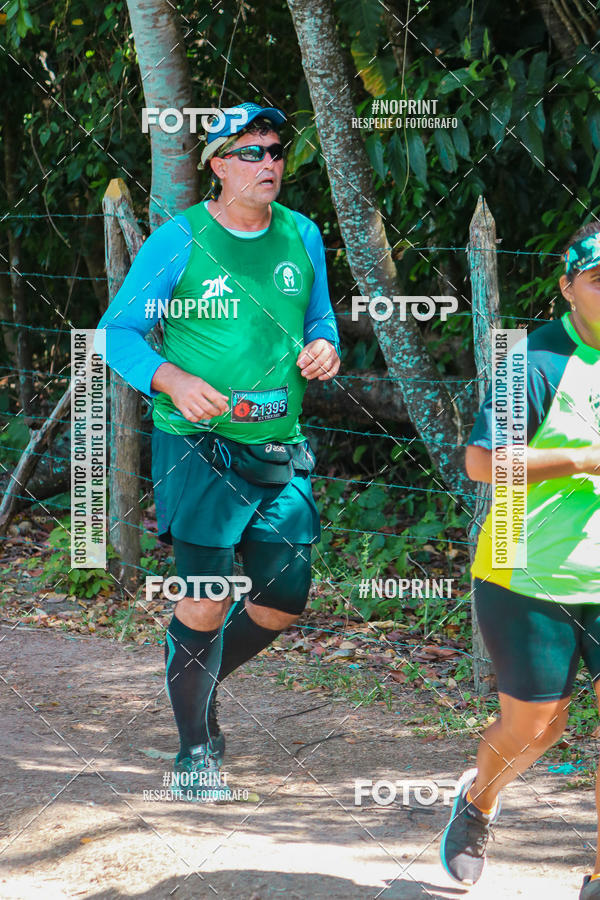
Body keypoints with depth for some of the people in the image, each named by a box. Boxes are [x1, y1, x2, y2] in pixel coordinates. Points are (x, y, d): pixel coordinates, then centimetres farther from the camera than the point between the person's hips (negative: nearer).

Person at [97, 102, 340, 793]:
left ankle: (199, 685, 34)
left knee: (283, 601, 6)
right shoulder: (178, 241, -8)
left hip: (278, 449, 5)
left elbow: (319, 316, 19)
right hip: (198, 446, -5)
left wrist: (323, 346, -5)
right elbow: (117, 332, -5)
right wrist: (172, 380, -22)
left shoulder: (300, 236, 6)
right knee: (205, 601, -9)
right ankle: (194, 743, 10)